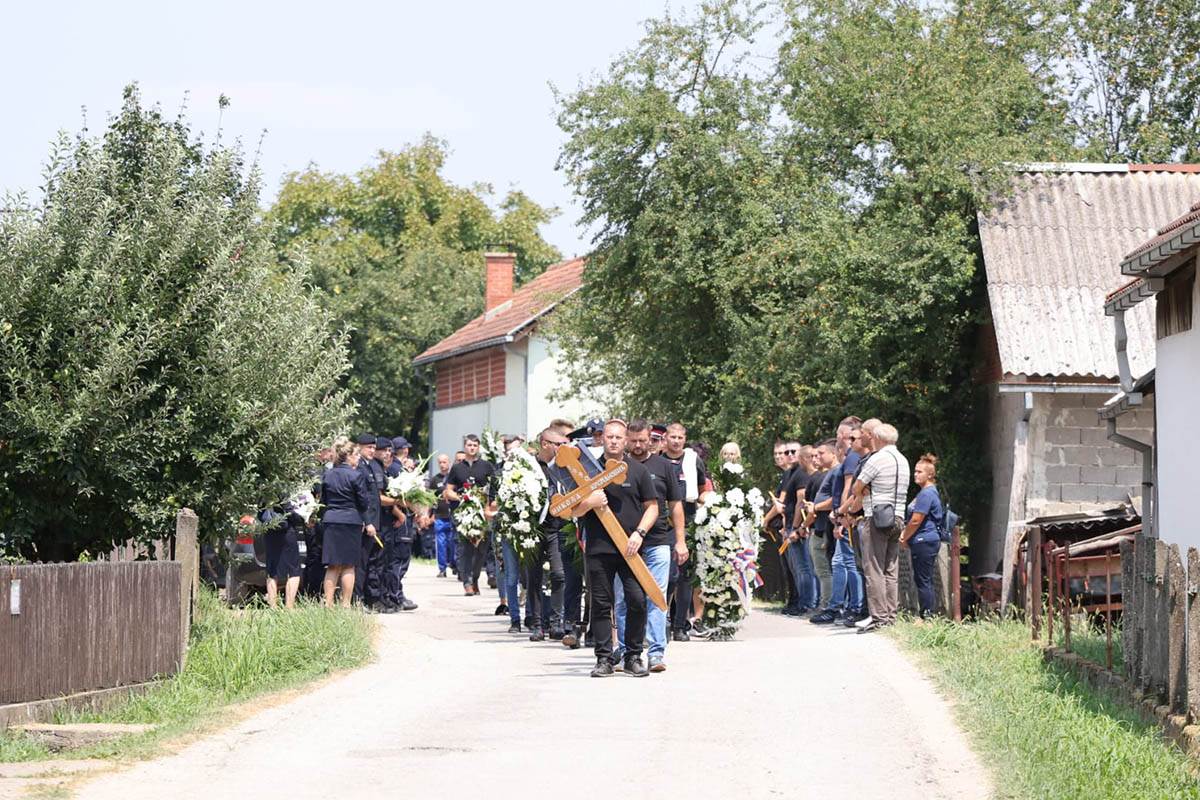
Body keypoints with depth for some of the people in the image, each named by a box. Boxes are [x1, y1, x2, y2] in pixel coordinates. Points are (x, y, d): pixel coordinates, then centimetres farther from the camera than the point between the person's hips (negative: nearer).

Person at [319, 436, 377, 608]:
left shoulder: (327, 475, 8)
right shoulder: (356, 475, -8)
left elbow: (323, 501, 13)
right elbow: (363, 502, -5)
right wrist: (368, 523, 6)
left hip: (330, 522, 5)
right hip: (351, 521, -4)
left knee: (332, 566, 7)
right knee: (348, 566, 2)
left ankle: (328, 604, 3)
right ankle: (345, 605, 2)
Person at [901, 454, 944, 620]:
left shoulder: (927, 494, -15)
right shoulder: (927, 492, 18)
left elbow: (916, 520, -18)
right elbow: (914, 519, 23)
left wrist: (904, 538, -6)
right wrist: (905, 534, 9)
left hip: (924, 542, -11)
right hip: (927, 542, 11)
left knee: (922, 581, -7)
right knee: (925, 581, 12)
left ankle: (926, 616, -5)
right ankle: (928, 616, 16)